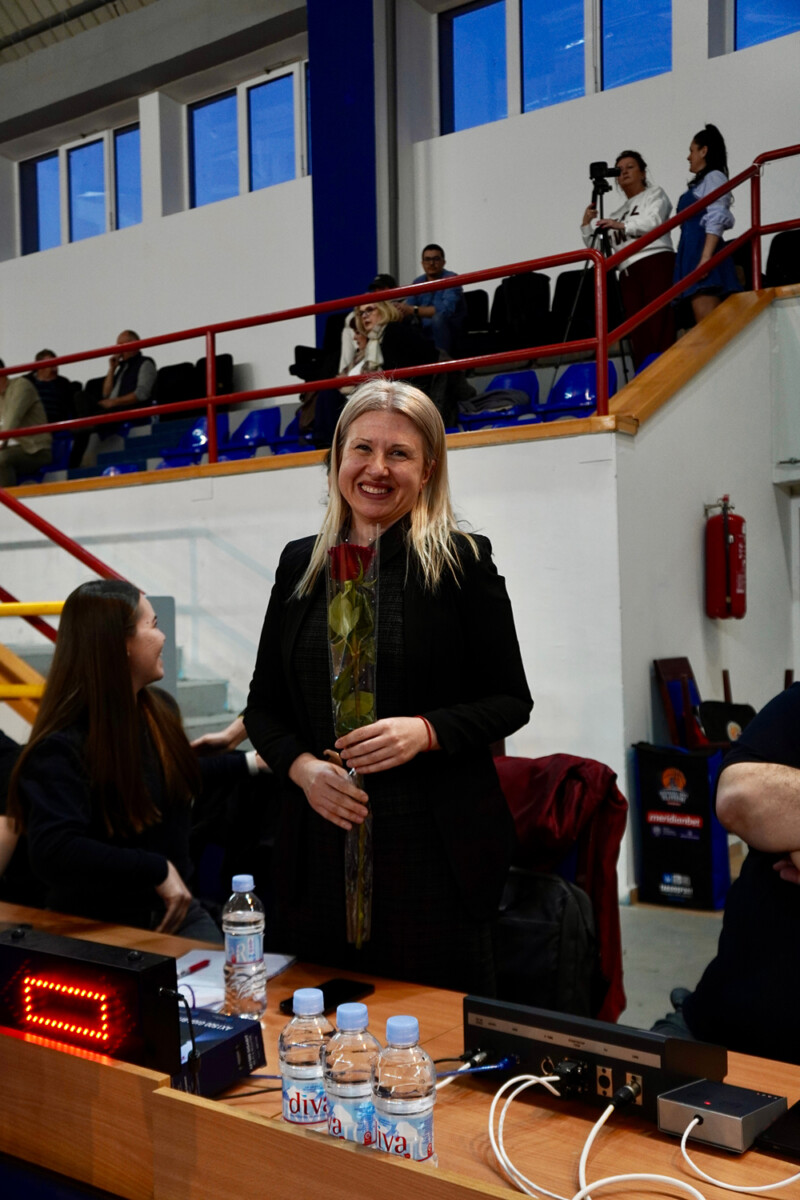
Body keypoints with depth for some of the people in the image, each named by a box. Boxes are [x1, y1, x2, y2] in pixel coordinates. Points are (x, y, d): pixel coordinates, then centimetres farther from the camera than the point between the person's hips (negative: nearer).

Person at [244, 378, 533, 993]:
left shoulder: (462, 561, -3)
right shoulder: (300, 563, 8)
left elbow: (512, 700, -1)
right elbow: (263, 705, 12)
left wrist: (425, 731, -17)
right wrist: (302, 767, -7)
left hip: (435, 849, -3)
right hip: (322, 848, 3)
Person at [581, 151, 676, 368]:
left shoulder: (654, 194, 17)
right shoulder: (617, 214, 31)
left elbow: (653, 221, -5)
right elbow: (602, 251, 24)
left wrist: (622, 225, -18)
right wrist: (587, 227, 11)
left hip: (656, 263, -5)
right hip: (628, 273, 5)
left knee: (659, 328, -19)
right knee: (639, 337, -8)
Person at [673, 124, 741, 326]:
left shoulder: (714, 176, 0)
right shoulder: (702, 182, 26)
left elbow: (715, 221, -13)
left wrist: (706, 258, -22)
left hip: (704, 250, -9)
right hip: (693, 252, 9)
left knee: (707, 324, -18)